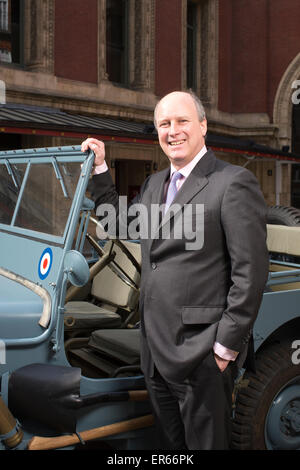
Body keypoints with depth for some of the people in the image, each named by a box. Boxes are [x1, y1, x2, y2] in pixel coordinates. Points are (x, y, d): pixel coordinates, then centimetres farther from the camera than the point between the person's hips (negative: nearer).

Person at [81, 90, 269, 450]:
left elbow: (250, 273, -15)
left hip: (200, 354, -7)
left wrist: (227, 348, -16)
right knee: (173, 442, 21)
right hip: (155, 347, 7)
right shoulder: (154, 184, 13)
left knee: (206, 442, 9)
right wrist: (99, 169, 15)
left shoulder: (234, 183, -12)